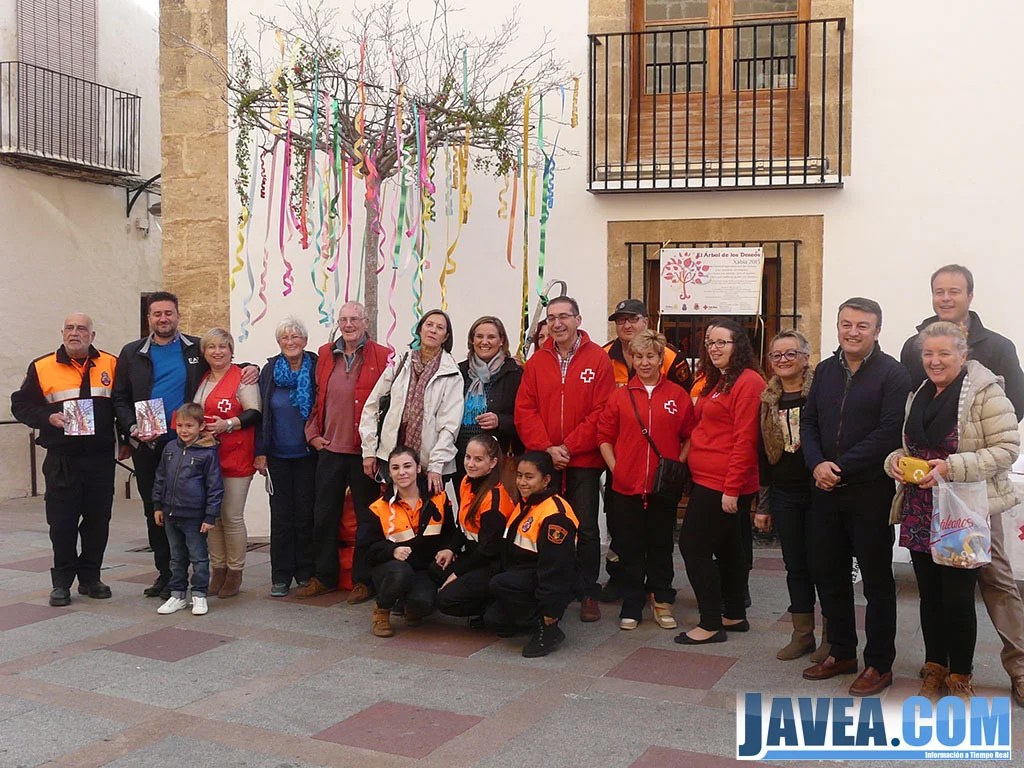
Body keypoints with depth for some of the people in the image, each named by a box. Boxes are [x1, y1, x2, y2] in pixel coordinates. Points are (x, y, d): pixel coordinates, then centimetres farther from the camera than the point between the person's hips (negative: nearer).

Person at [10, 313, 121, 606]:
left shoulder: (111, 365, 6)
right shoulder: (42, 367, 2)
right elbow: (21, 405, 5)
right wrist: (48, 418, -12)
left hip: (101, 458, 2)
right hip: (61, 460, -1)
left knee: (98, 520, 8)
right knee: (62, 522, 2)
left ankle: (90, 578, 21)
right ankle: (62, 582, 14)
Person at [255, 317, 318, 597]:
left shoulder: (316, 369, -2)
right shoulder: (269, 370, 2)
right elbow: (261, 413, 3)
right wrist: (260, 452, 0)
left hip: (307, 454, -1)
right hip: (278, 455, 1)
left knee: (305, 513, 3)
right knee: (281, 515, 4)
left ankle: (306, 573, 15)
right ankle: (281, 576, 11)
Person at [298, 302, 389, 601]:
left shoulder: (382, 357, -4)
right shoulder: (325, 355, 9)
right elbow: (316, 397, 15)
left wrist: (379, 443, -9)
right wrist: (313, 433, 6)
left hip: (365, 451, -4)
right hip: (330, 449, 4)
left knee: (367, 518, 5)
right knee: (324, 515, 11)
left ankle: (363, 581, 17)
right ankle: (323, 577, 25)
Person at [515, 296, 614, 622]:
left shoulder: (598, 359, -2)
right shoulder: (537, 362, 8)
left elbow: (602, 412, -8)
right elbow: (524, 411, 3)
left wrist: (569, 447, -13)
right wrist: (547, 448, -10)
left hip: (584, 461, -3)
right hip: (543, 461, 3)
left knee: (587, 529, 3)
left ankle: (590, 594, 15)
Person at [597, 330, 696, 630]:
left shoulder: (678, 396, 2)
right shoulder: (620, 396, 4)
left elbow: (690, 436, 5)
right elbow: (605, 436, 5)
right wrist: (615, 468, -3)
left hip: (663, 487, 0)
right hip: (626, 485, 1)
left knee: (661, 546, 11)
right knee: (629, 548, 7)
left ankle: (661, 600, 25)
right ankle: (632, 606, 18)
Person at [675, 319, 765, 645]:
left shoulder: (748, 382, -15)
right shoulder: (718, 382, 17)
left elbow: (745, 440, -20)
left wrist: (731, 488, -21)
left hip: (721, 484, -10)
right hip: (708, 480, 10)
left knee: (693, 545, -7)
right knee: (727, 548, 16)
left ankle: (711, 623, 2)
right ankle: (734, 615, 27)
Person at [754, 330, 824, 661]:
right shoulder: (768, 401, 8)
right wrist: (763, 505, 11)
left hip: (818, 489, -5)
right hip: (784, 494, 5)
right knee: (795, 565, 11)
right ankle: (802, 634, 22)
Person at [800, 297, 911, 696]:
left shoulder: (893, 374, -8)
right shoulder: (825, 371, 11)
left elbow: (890, 432, -16)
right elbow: (809, 423, 10)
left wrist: (842, 468, -18)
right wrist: (817, 464, -8)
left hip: (870, 494, -6)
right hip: (825, 491, 6)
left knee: (877, 580, 4)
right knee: (827, 573, 14)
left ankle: (879, 664, 17)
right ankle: (841, 652, 29)